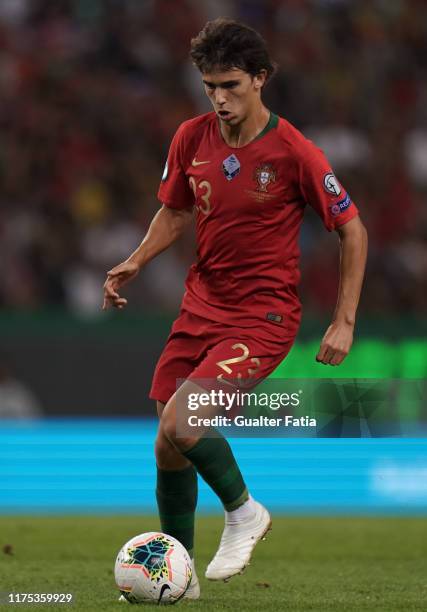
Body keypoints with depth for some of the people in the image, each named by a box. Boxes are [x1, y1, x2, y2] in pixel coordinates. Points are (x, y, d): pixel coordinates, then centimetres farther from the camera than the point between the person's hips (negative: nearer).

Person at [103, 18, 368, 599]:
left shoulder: (294, 152, -15)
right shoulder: (192, 138, 0)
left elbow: (352, 230, -6)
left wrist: (344, 322, -9)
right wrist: (135, 262, 0)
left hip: (262, 316, -6)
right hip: (200, 306, 6)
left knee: (179, 423, -24)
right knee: (168, 448, 5)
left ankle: (243, 510, 3)